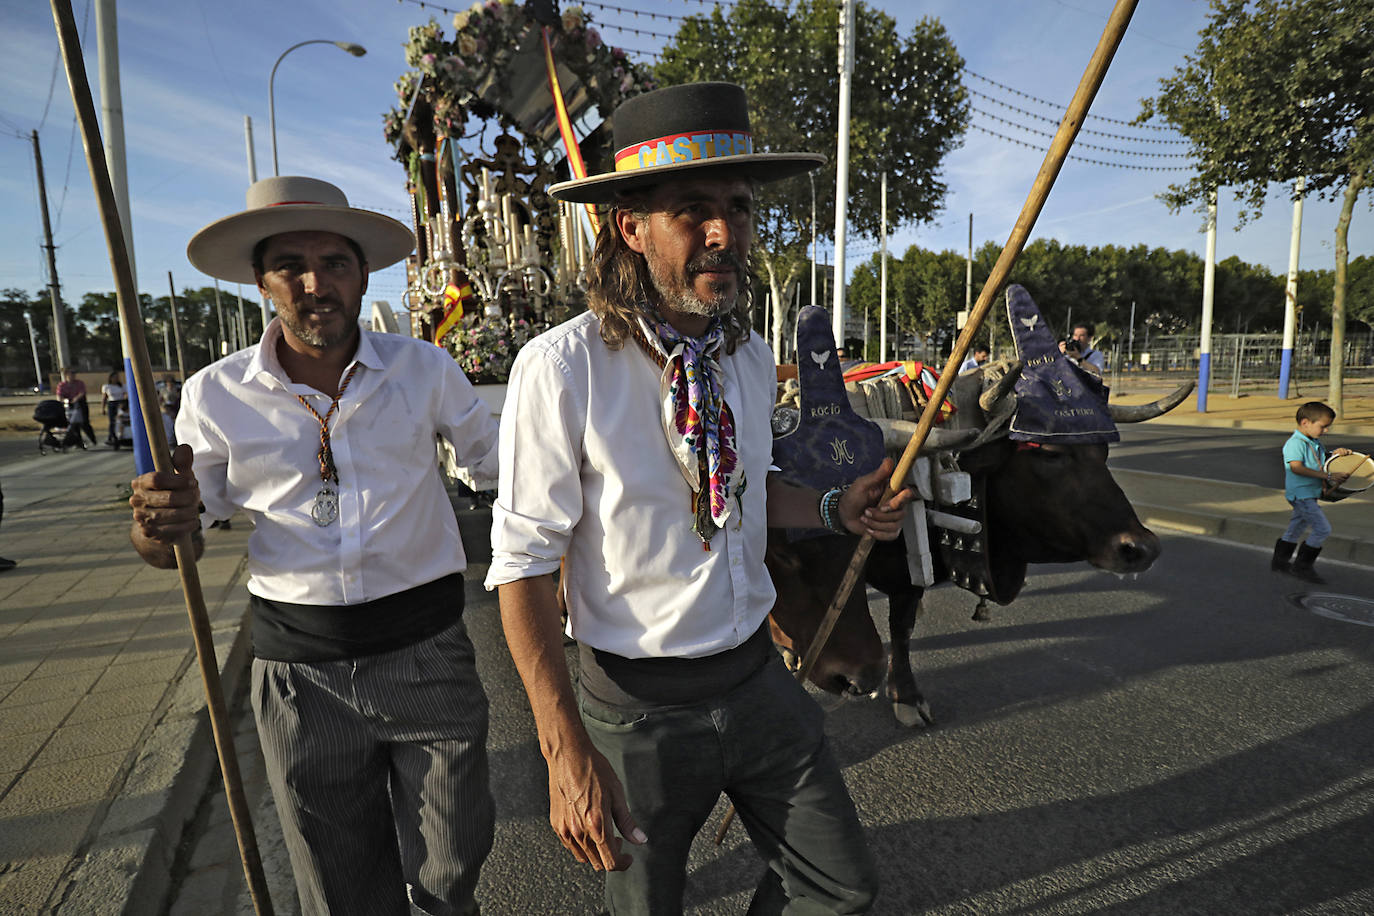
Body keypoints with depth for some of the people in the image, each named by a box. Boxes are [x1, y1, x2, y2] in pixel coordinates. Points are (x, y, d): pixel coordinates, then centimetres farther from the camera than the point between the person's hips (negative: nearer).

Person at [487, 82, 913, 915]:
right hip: (638, 705, -4)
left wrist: (836, 510, -2)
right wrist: (566, 749, -20)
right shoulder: (562, 368, -21)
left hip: (758, 678, 5)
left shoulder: (751, 359, -1)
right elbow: (524, 562, -18)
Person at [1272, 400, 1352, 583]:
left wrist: (1335, 453, 9)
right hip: (1300, 494, -10)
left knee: (1296, 528, 18)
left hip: (1309, 494, 10)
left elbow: (1322, 458, 31)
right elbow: (1296, 467, -29)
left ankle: (1279, 562, 29)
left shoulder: (1316, 443, 12)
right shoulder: (1295, 443, -18)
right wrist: (1327, 476, -30)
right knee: (1322, 529, -10)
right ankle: (1302, 566, 1)